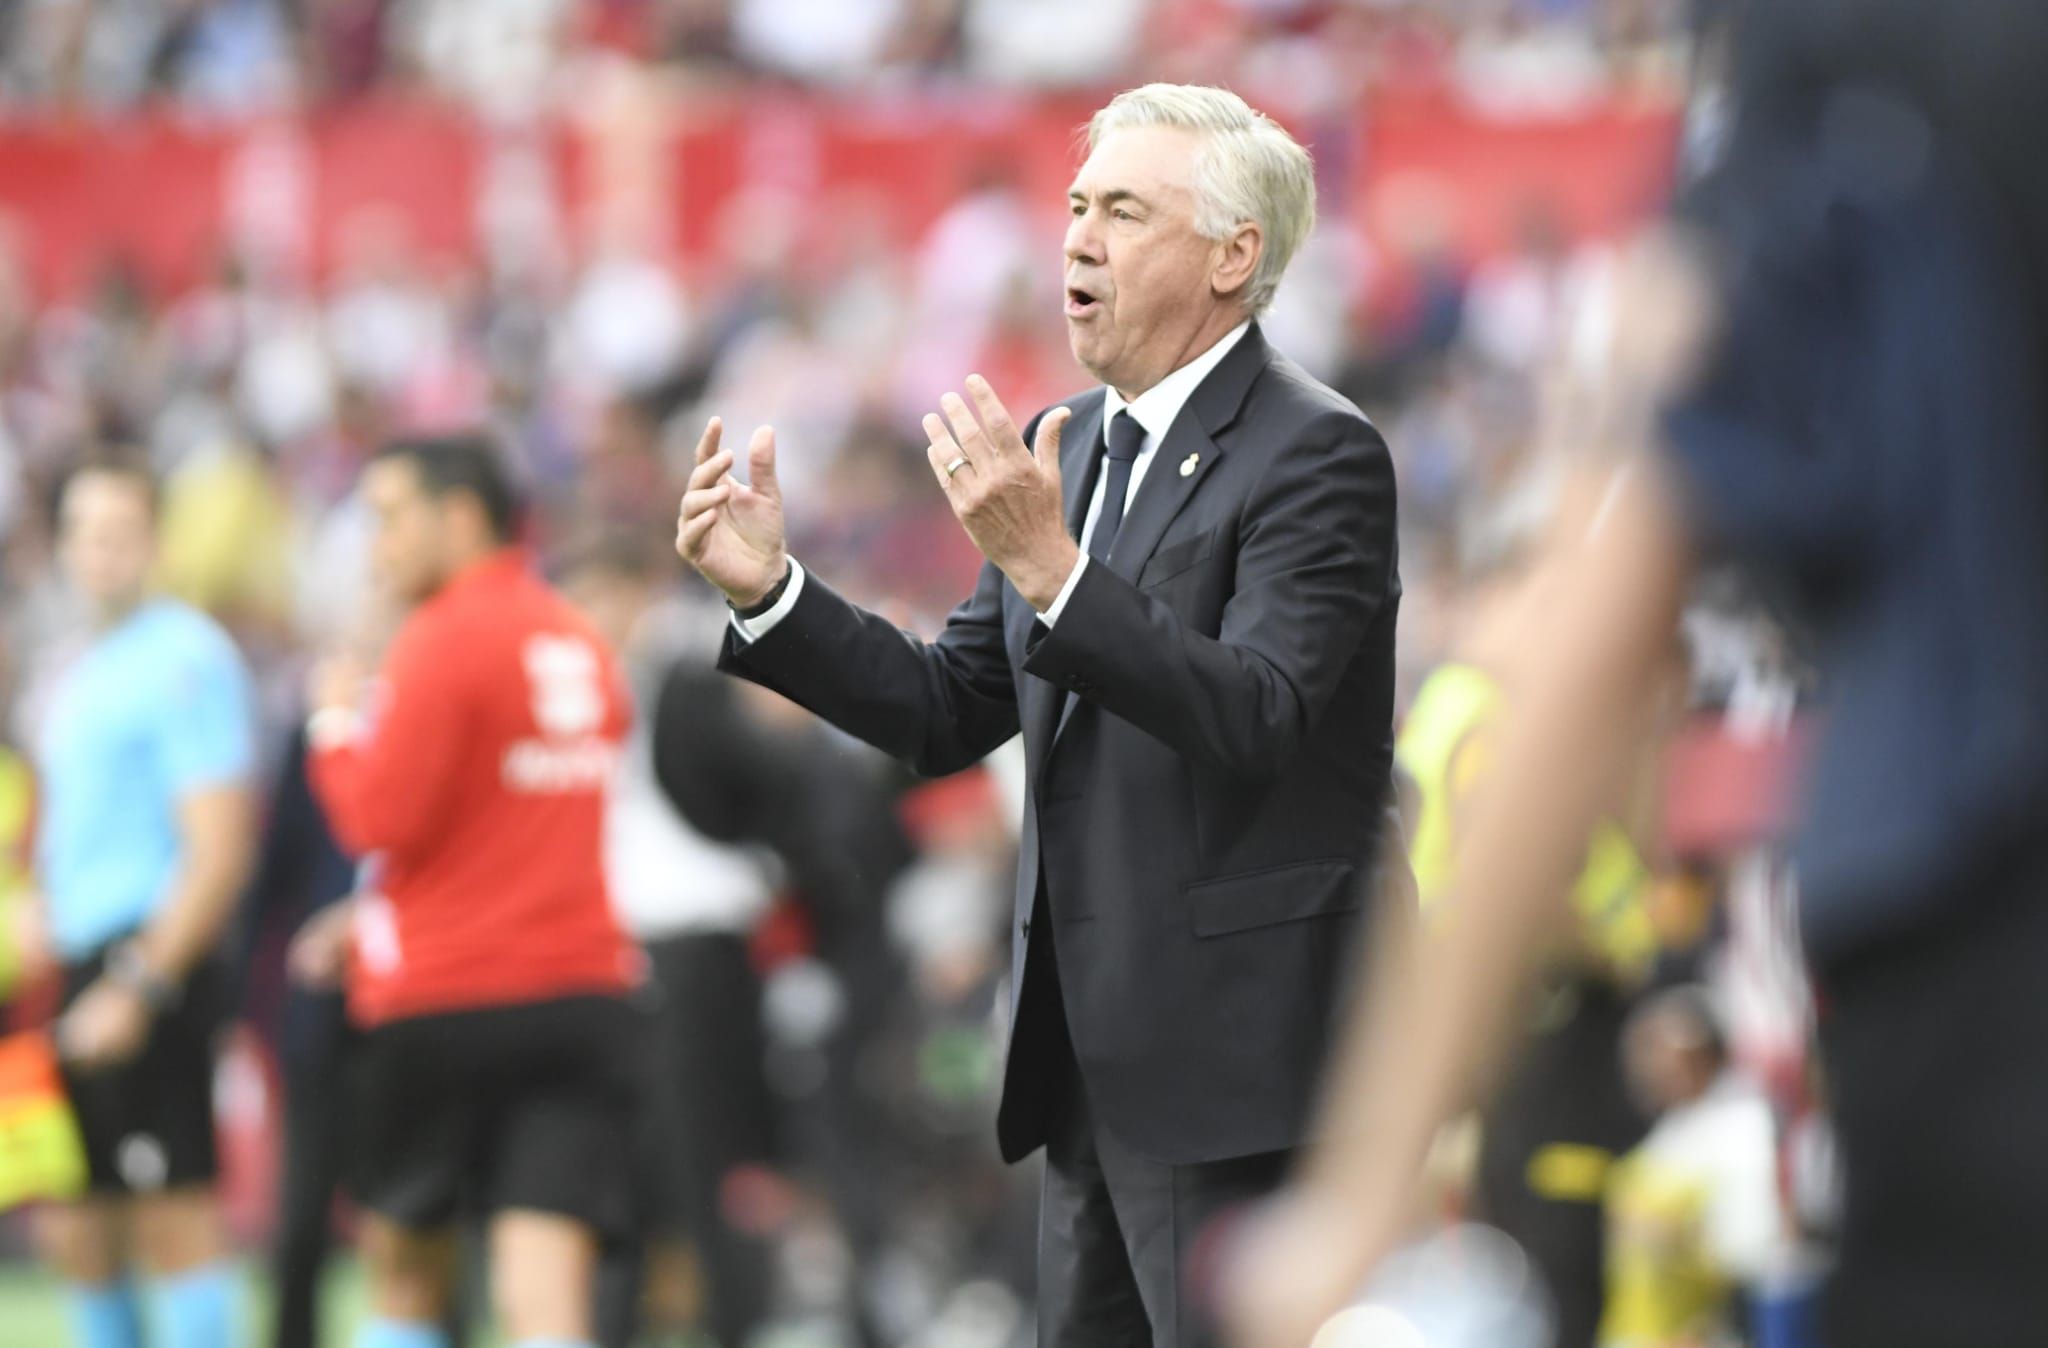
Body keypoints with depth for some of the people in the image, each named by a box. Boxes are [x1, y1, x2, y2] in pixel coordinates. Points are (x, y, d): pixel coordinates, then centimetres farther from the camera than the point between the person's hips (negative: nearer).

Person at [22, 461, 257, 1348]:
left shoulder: (184, 659, -9)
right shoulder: (74, 675, 18)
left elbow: (219, 849, -15)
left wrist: (137, 988, -19)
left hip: (151, 958, -9)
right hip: (80, 966, 9)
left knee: (172, 1214, -9)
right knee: (73, 1227, 10)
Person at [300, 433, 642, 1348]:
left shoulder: (443, 639, -10)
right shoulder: (581, 644, 14)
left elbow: (380, 817, -16)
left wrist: (336, 724, 3)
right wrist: (377, 916, 27)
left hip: (443, 1004, -5)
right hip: (586, 989, 5)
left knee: (405, 1268, 14)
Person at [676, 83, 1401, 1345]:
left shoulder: (1317, 456, -12)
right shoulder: (1070, 447, 14)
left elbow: (1254, 720, -25)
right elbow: (951, 714, 14)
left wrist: (1047, 565, -34)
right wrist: (769, 588, 1)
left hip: (1232, 1053, -9)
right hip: (1098, 1054, 9)